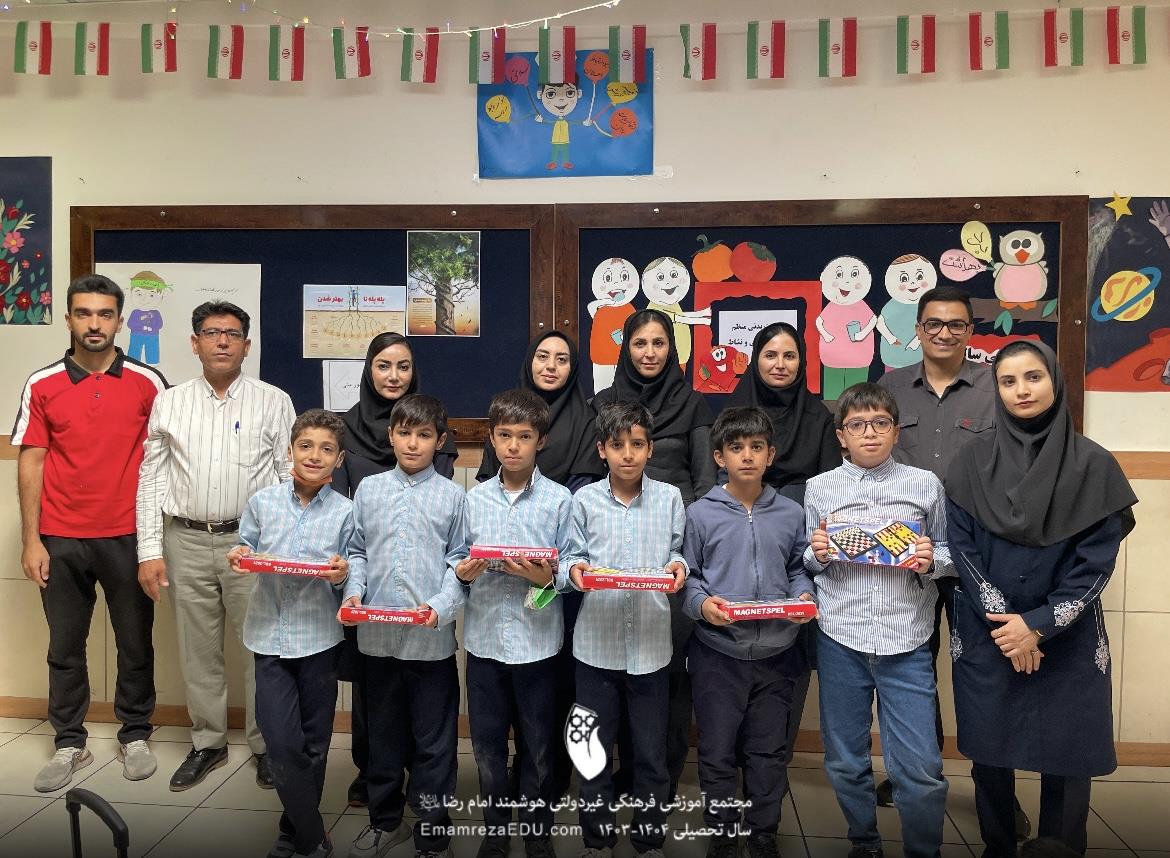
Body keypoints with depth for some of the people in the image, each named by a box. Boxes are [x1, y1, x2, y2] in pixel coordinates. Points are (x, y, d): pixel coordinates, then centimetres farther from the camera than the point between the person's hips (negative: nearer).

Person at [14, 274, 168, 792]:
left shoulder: (147, 382, -1)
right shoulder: (41, 386, 2)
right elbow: (30, 463, 2)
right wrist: (31, 540, -2)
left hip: (128, 536, -1)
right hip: (61, 541, 1)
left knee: (135, 643, 9)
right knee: (65, 647, 11)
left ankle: (135, 737, 25)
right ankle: (69, 745, 26)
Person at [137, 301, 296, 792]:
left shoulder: (274, 402, 1)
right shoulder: (169, 404, 8)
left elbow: (291, 478, 0)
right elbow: (151, 479, 7)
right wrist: (149, 550, 1)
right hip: (186, 542, 3)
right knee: (198, 650, 12)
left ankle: (266, 745, 20)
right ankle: (208, 743, 29)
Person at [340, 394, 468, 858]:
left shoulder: (452, 496, -1)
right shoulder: (369, 489, 5)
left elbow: (458, 561, -2)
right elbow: (357, 551, 10)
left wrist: (441, 605, -16)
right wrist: (354, 591, -6)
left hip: (432, 638, -3)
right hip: (377, 635, 3)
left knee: (433, 741, 7)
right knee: (383, 732, 19)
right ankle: (385, 819, 38)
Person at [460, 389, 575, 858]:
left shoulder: (559, 499, -5)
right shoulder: (475, 499, 3)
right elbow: (461, 564, 7)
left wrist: (547, 577, -23)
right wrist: (463, 572, -15)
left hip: (538, 641, -2)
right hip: (484, 638, 2)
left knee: (538, 744, 13)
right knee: (487, 742, 14)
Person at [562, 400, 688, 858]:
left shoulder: (669, 498, 1)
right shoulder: (584, 500, -1)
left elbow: (675, 553, 5)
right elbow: (572, 558, 1)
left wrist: (677, 568, -16)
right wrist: (573, 571, -20)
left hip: (651, 644, 0)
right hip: (596, 643, 0)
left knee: (651, 751, 12)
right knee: (593, 748, 14)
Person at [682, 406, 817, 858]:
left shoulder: (791, 514, 3)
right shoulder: (700, 514, -4)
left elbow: (797, 569, 11)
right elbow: (687, 578, -1)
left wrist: (803, 596, -8)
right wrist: (702, 604, -20)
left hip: (776, 651, 2)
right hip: (718, 653, -2)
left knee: (768, 750, 14)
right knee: (718, 751, 9)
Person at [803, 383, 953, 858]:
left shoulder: (925, 485, 5)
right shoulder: (819, 488, 6)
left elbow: (948, 555, 11)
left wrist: (931, 561, -9)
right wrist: (818, 554, -8)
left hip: (907, 642, -1)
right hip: (840, 639, 1)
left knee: (920, 768, -2)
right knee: (845, 762, 13)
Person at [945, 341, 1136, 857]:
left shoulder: (1092, 464, -3)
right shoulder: (971, 463, -1)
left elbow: (1097, 560, -5)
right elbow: (962, 548, -3)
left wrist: (1039, 624, -12)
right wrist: (1005, 624, -11)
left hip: (1068, 640, 0)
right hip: (986, 637, 1)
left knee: (1066, 761, 6)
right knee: (989, 755, 9)